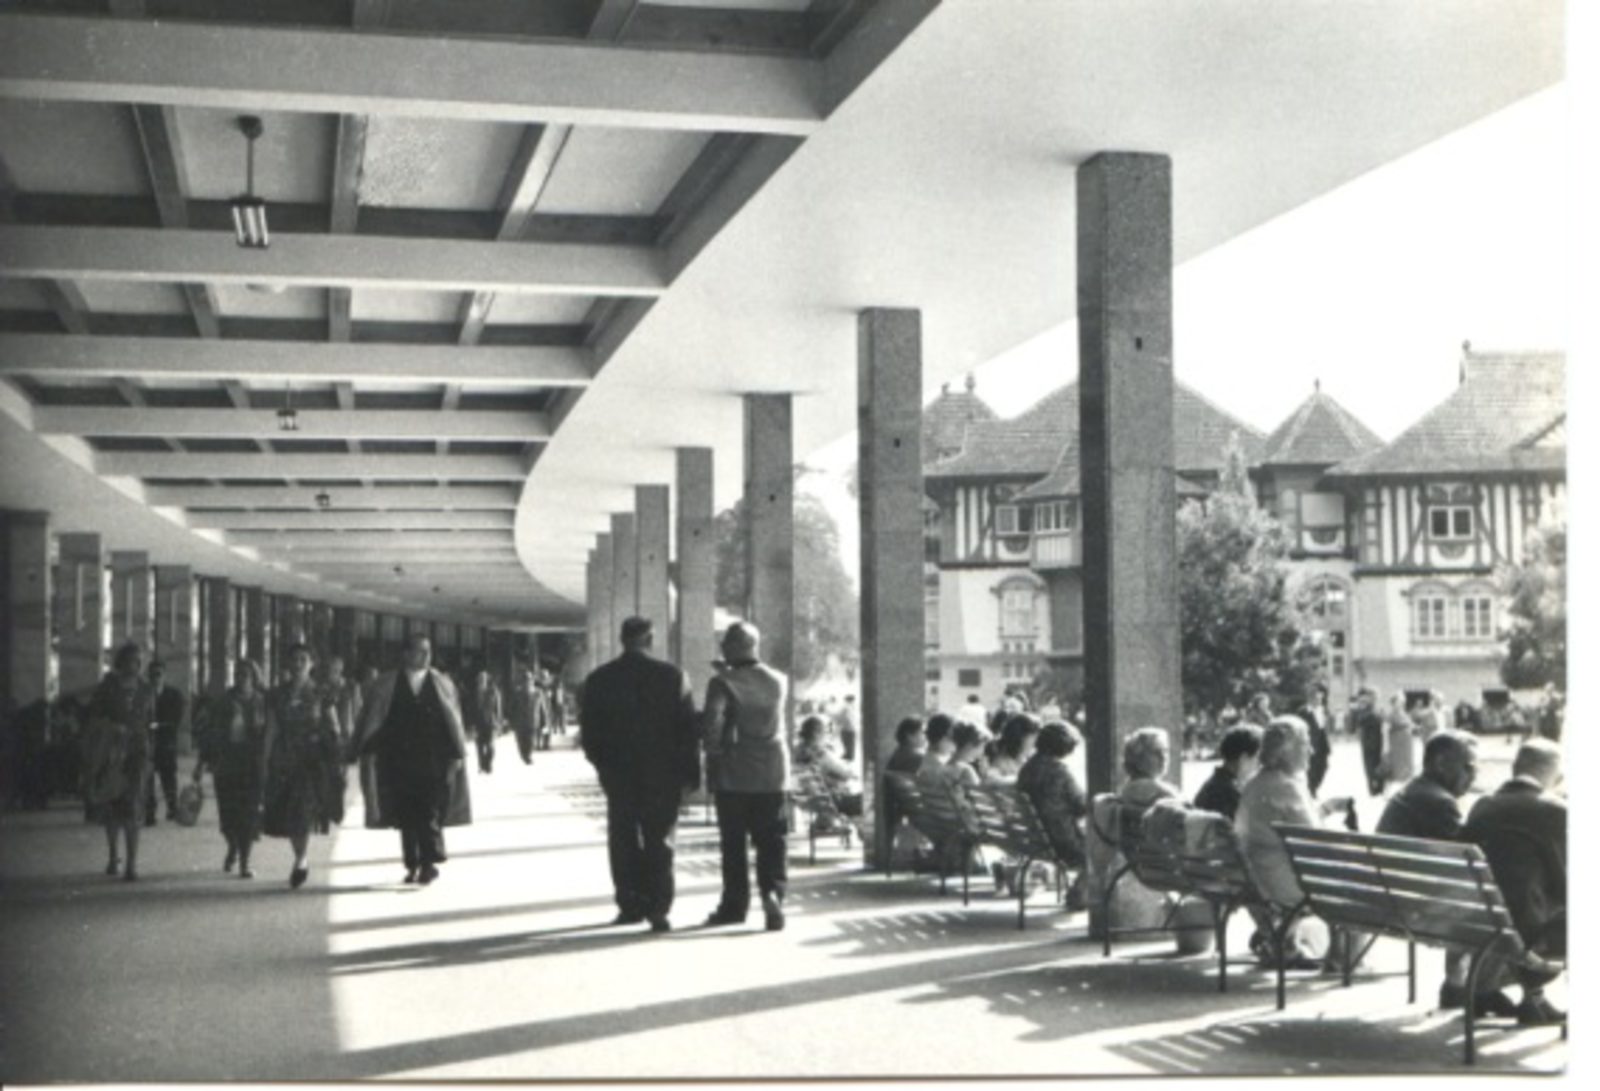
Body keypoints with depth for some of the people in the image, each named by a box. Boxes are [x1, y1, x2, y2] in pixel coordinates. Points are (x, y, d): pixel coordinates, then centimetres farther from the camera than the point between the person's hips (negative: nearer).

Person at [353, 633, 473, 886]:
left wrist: (457, 754, 2)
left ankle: (429, 862, -7)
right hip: (399, 759, 1)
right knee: (406, 816, 4)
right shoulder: (386, 685, 5)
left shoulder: (442, 685, 7)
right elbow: (372, 720, 5)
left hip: (433, 761, -1)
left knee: (430, 814, -9)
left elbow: (454, 722, 7)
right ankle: (412, 865, 14)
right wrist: (368, 751, -2)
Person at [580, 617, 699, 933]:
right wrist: (691, 772, 1)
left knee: (624, 840, 12)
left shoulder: (598, 679, -1)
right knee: (659, 841, 3)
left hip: (618, 773, 1)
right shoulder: (673, 676, -6)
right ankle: (658, 909, -3)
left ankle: (631, 904, 12)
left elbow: (589, 734, 2)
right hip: (662, 773, -1)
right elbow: (687, 729, -5)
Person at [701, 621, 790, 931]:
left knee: (733, 842, 9)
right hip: (773, 772, 3)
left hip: (734, 774, -3)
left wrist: (713, 754, -4)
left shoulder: (723, 683, -11)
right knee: (771, 841, 5)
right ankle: (773, 892, -15)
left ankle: (735, 904, 15)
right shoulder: (779, 681, 3)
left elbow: (712, 721, -21)